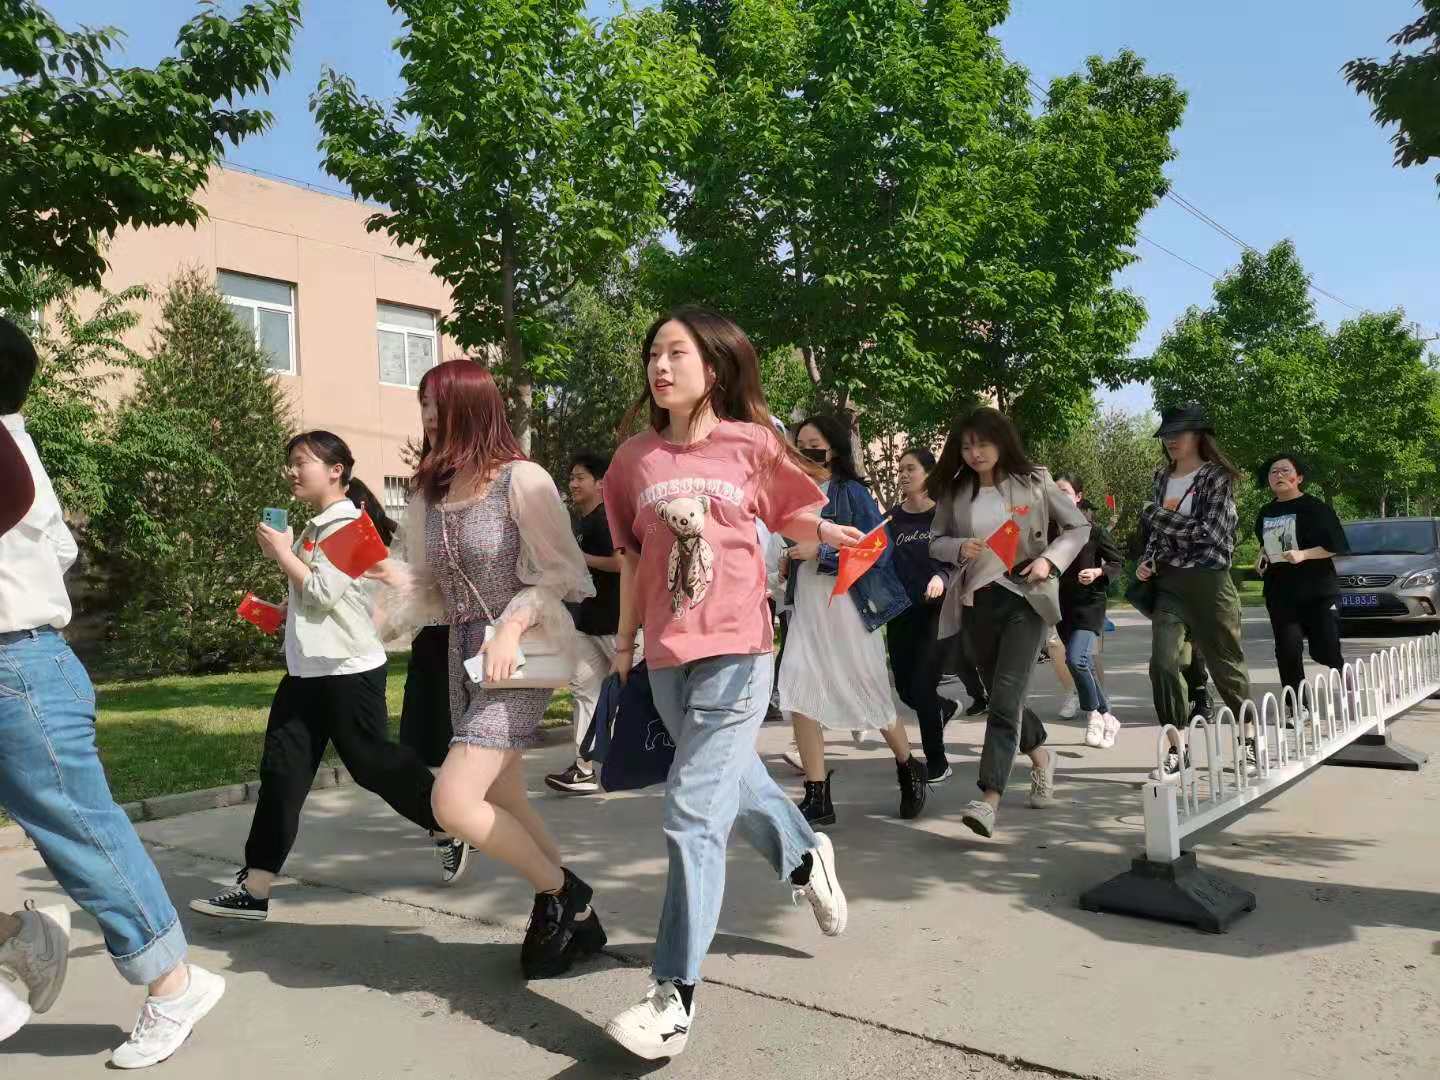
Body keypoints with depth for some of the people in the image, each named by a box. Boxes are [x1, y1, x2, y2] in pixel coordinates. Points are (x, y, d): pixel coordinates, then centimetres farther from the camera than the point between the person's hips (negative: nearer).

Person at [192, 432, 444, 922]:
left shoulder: (349, 524, -12)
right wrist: (287, 613, 12)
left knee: (373, 762, 2)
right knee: (282, 771, 4)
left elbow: (324, 593, -20)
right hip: (306, 670, 9)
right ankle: (255, 889, 6)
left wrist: (282, 552, -12)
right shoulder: (314, 527, 15)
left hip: (349, 669, -9)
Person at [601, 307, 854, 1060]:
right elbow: (634, 557, 11)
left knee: (693, 814, -9)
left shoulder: (751, 443, -4)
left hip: (736, 648, -4)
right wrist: (625, 642, 14)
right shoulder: (634, 459, 4)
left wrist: (828, 532, -12)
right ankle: (805, 857, 53)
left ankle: (675, 997, 2)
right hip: (667, 655, 5)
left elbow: (790, 516, 9)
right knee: (734, 781, 22)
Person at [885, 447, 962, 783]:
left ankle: (938, 763, 12)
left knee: (922, 688, -6)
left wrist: (941, 577, -26)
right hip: (900, 613, 4)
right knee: (905, 689, 11)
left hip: (934, 610, -4)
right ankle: (945, 706, 45)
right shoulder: (892, 518, 5)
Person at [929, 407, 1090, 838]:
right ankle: (1040, 755, 43)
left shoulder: (1033, 481, -2)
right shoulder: (954, 492, 4)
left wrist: (1051, 560, -13)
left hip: (1024, 598, -4)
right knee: (1003, 697, 16)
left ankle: (990, 797, -16)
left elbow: (1079, 526, 4)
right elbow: (936, 541, 11)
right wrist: (959, 548, -11)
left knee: (1006, 698, -15)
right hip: (976, 603, 4)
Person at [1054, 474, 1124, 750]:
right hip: (1062, 605, 5)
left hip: (1089, 603, -4)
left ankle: (1093, 714, 0)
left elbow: (1118, 562, -1)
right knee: (1085, 664, 11)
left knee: (1076, 658, -21)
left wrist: (1097, 572, -18)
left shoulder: (1092, 530, -7)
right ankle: (1107, 719, 27)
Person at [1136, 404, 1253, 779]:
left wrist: (1157, 514, -14)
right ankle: (1174, 749, 0)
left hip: (1208, 582, -4)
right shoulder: (1162, 478, 11)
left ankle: (1250, 738, 29)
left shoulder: (1217, 478, -7)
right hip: (1169, 583, 5)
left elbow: (1211, 532, -17)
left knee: (1225, 664, 7)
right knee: (1163, 663, -10)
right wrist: (1147, 560, 4)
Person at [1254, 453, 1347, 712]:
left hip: (1317, 591, -5)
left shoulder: (1314, 508, -6)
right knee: (1287, 651, -1)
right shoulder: (1266, 513, 12)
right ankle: (1296, 708, 7)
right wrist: (1263, 556, 10)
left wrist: (1303, 554, -20)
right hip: (1280, 592, 5)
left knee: (1325, 651, -6)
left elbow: (1336, 547, -8)